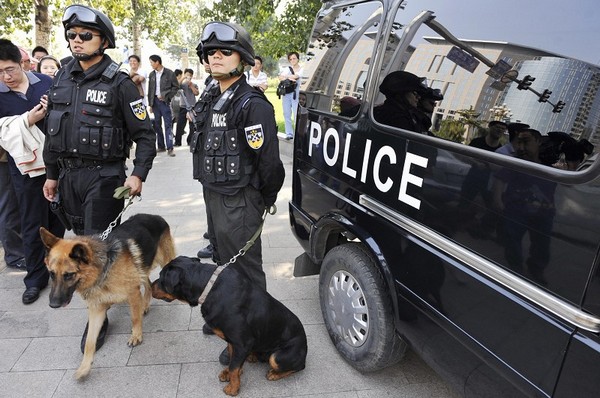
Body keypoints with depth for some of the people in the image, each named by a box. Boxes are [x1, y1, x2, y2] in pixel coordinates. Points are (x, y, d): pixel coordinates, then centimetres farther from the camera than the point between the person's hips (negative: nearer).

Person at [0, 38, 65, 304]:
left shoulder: (46, 82, -1)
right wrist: (27, 120, -21)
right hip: (25, 167, -1)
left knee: (58, 219, 15)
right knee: (33, 225, 6)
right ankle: (36, 278, 20)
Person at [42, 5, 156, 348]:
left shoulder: (119, 83, -10)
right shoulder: (63, 79, 9)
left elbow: (145, 134, -10)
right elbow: (53, 129, 15)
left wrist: (138, 174, -19)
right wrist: (52, 174, 15)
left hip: (104, 175, -6)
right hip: (68, 175, 7)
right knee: (84, 240, 18)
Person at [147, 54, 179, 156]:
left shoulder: (169, 73, -3)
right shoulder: (152, 74, 11)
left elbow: (176, 87, -2)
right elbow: (150, 90, 13)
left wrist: (166, 96, -9)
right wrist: (150, 104, 8)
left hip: (164, 101, -5)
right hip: (155, 101, 5)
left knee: (168, 124, -8)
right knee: (157, 125, 7)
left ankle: (169, 148, -9)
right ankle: (161, 146, 16)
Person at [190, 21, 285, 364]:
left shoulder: (252, 105, -18)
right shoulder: (214, 101, 12)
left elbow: (268, 161, -23)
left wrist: (265, 201, -10)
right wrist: (212, 190, 15)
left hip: (238, 203, -10)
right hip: (213, 196, 10)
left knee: (245, 271, 3)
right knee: (223, 263, 23)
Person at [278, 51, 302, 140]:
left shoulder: (302, 69, 6)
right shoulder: (287, 69, 14)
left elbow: (296, 76, -13)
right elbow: (280, 78, -1)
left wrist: (286, 76, -2)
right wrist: (289, 78, -16)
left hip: (296, 94, -4)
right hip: (286, 94, 4)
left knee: (296, 115, -10)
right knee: (287, 114, 3)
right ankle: (289, 134, 9)